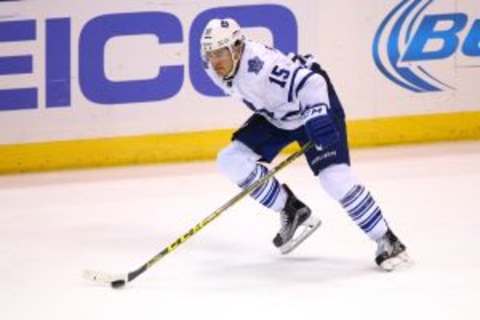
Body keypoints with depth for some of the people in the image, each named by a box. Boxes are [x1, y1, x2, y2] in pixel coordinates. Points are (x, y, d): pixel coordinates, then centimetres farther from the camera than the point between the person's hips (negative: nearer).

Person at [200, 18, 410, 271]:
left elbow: (310, 83, -41)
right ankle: (293, 213, 7)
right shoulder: (217, 69, -11)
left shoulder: (261, 65, -36)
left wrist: (318, 120, -52)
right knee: (231, 161, -7)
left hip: (315, 105, -8)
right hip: (275, 115, 8)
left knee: (335, 177, -22)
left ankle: (386, 240, -9)